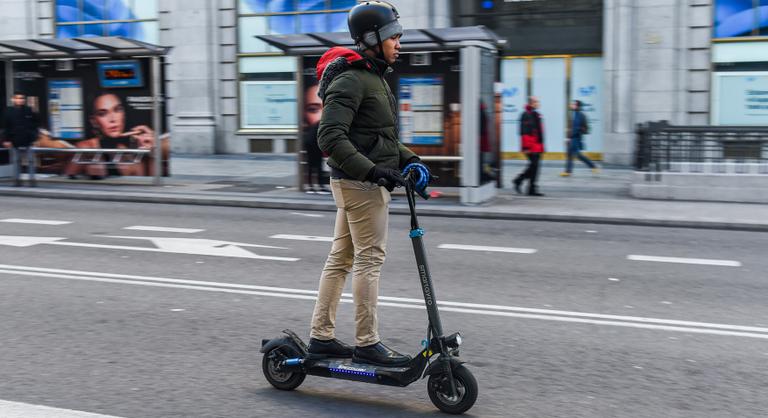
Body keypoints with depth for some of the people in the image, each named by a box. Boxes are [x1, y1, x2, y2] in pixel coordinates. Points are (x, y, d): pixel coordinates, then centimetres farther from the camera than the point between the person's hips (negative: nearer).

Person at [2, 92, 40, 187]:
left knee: (30, 161, 1)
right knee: (16, 161, 9)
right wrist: (7, 140, -2)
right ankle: (17, 179, 16)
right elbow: (6, 127, 2)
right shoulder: (9, 112, 1)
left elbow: (35, 125, 4)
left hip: (28, 140, -1)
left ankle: (32, 179, 7)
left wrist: (34, 137, -3)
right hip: (15, 141, 1)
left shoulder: (29, 111, 0)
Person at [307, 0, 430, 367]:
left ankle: (321, 337, 20)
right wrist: (370, 170, -26)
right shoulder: (351, 79, -13)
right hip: (360, 184, -10)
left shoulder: (373, 77, 19)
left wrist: (408, 159, 10)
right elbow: (330, 136, -23)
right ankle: (367, 344, 3)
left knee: (341, 257, 12)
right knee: (370, 258, -5)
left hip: (356, 183, 10)